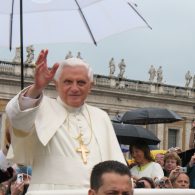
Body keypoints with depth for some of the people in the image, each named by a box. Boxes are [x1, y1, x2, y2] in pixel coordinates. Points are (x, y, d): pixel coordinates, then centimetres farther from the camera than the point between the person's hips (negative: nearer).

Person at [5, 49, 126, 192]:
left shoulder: (101, 117, 19)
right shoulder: (43, 110, 5)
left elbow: (116, 163, 17)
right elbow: (17, 116, -17)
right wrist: (36, 89, -34)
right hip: (51, 191, -4)